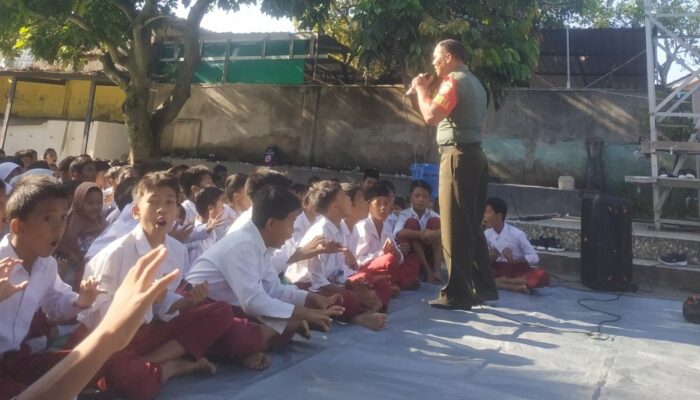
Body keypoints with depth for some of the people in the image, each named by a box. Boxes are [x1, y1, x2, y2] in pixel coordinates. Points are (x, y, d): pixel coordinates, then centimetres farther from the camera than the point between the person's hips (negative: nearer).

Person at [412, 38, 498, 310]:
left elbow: (431, 116, -17)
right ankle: (483, 287, 20)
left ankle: (457, 294, -5)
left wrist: (421, 89, -4)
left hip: (458, 156, -10)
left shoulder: (454, 81, -7)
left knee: (455, 228, -8)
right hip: (475, 155, 10)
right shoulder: (474, 83, 23)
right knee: (472, 226, 14)